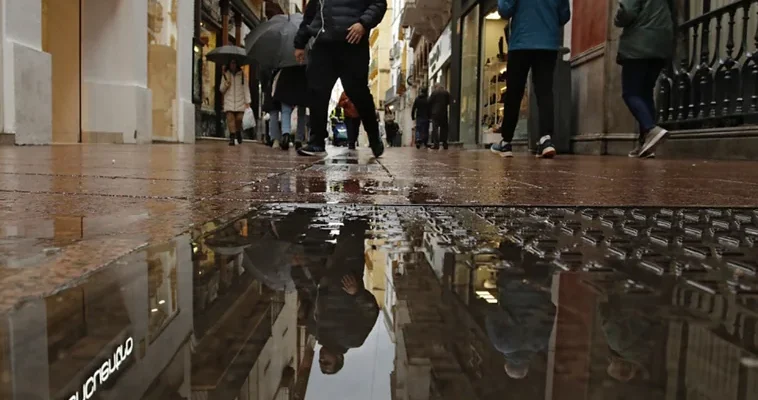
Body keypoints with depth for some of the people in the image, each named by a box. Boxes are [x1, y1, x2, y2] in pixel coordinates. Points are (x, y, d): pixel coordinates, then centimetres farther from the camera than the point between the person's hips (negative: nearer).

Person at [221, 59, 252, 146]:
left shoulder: (242, 74, 8)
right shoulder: (225, 75, 10)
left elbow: (246, 88, 4)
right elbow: (222, 90, 11)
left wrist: (247, 101, -3)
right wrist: (226, 84, -11)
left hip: (240, 102, 0)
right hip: (229, 102, 0)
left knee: (239, 119, -1)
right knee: (230, 119, -12)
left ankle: (238, 133, 26)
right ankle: (232, 137, -13)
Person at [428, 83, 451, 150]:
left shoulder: (434, 92, -4)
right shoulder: (446, 93, 6)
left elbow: (430, 102, -3)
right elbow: (448, 102, 10)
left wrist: (430, 111, 9)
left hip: (435, 112, -3)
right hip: (444, 113, 3)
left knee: (435, 128, -2)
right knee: (444, 128, 8)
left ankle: (436, 144, -9)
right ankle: (444, 143, 6)